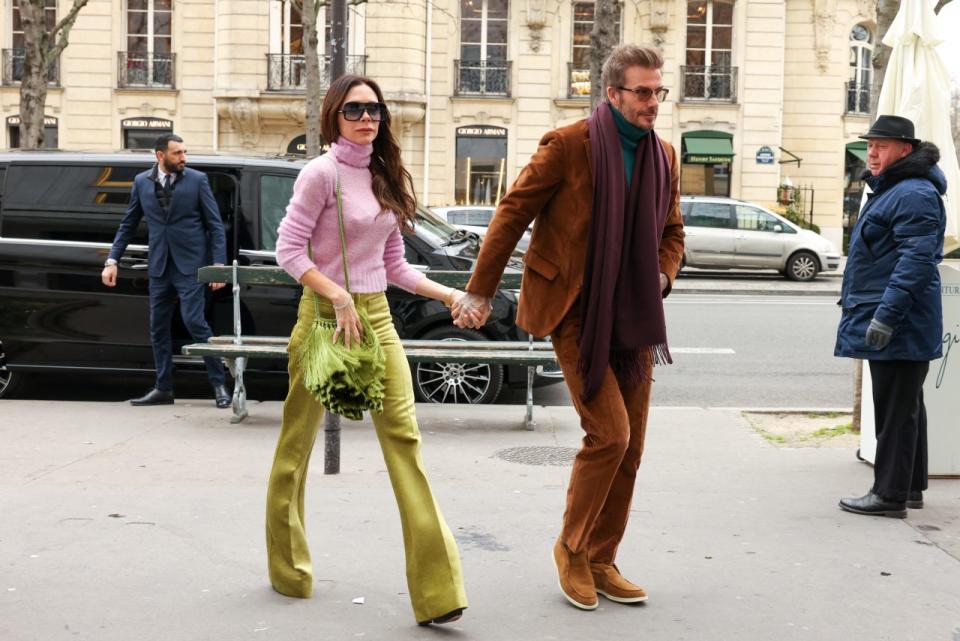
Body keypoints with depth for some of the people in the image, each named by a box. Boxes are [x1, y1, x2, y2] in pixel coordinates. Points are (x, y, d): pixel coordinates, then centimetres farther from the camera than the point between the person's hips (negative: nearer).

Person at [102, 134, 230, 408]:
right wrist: (112, 260, 5)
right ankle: (163, 389, 17)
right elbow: (128, 225, 13)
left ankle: (219, 384, 1)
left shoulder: (197, 180, -2)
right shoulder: (142, 182, 7)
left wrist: (219, 264, -10)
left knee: (194, 322, -10)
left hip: (189, 265, -4)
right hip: (159, 267, 4)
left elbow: (215, 225, -2)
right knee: (158, 328, 7)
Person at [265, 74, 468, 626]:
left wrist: (448, 293, 7)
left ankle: (436, 590, -8)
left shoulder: (384, 178, 12)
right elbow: (289, 250, -11)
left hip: (376, 315, 5)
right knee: (299, 442, 7)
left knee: (404, 435, -6)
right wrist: (339, 298, -18)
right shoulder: (322, 173, -7)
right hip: (325, 314, -5)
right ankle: (290, 570, 26)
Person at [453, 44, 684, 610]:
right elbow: (513, 213, -6)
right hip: (575, 313, -6)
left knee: (630, 448, 6)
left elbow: (672, 232, 21)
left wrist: (661, 278, 1)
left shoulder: (663, 156, 9)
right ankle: (571, 548, 9)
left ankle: (602, 561, 21)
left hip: (632, 318, 6)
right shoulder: (569, 145, -9)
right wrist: (480, 292, -5)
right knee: (610, 434, -13)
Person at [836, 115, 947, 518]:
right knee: (906, 406, 17)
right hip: (890, 324, 11)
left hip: (899, 329, -11)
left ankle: (890, 495, 0)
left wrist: (887, 314, -29)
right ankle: (910, 486, 27)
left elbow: (917, 260, -25)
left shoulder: (914, 195, -17)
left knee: (896, 409, -6)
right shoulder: (890, 190, 18)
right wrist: (868, 310, 26)